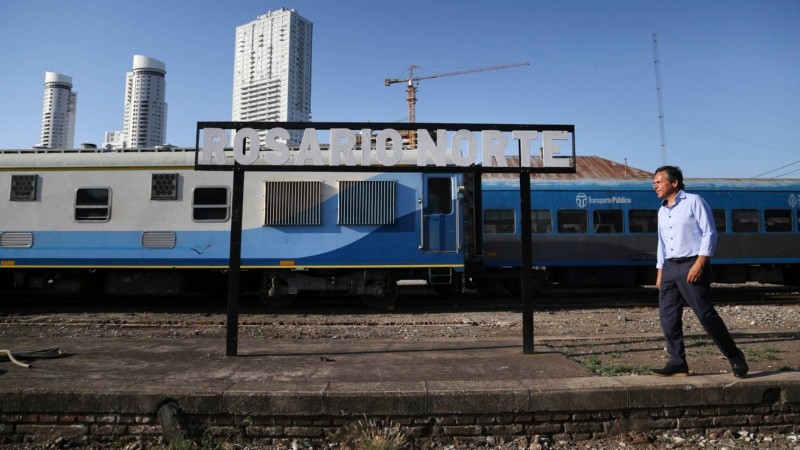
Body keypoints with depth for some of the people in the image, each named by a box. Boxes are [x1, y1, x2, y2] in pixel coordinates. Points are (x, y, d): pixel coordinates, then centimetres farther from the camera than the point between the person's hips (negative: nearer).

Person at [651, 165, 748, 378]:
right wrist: (660, 272, 16)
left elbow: (709, 233, -8)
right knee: (667, 317, 1)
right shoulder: (662, 211, 18)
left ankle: (735, 357, 12)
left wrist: (699, 264, -17)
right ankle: (677, 363, 8)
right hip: (669, 267, 7)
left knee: (706, 314, -6)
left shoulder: (694, 202, -2)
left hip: (692, 265, -7)